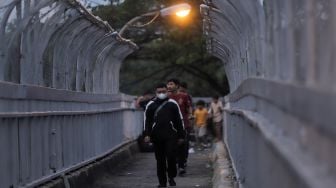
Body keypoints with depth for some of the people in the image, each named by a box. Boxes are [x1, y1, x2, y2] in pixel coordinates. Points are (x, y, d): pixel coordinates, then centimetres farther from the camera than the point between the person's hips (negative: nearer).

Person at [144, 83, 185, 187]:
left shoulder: (172, 103, 8)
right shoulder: (151, 105, 9)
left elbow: (179, 120, 10)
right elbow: (147, 121, 9)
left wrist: (181, 136, 7)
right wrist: (147, 134, -4)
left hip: (171, 135, -1)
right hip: (157, 136, 2)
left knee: (171, 156, -12)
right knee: (160, 160, 5)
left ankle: (171, 177, 8)